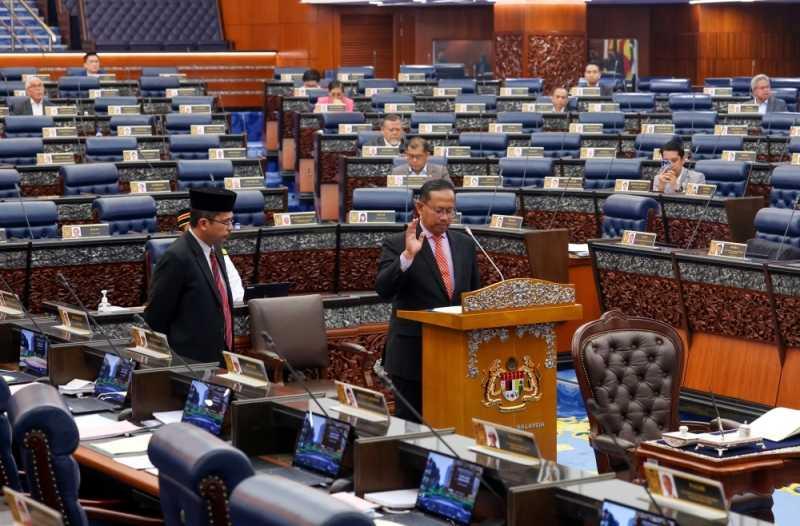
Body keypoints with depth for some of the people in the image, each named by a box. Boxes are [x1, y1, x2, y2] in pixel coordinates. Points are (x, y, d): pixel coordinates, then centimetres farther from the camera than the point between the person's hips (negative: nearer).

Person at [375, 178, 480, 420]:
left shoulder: (465, 243, 10)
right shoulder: (397, 244, -5)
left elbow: (475, 293, 17)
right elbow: (383, 290, -17)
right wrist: (408, 255, -30)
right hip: (413, 353, -4)